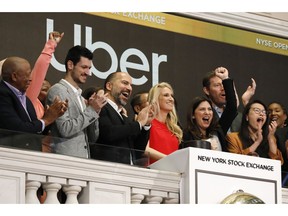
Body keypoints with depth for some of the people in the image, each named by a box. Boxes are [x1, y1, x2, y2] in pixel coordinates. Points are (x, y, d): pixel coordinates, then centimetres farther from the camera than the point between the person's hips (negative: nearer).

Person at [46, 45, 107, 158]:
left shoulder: (80, 96, 18)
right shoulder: (57, 91, -5)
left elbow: (92, 138, 15)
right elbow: (65, 129, -16)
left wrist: (95, 110, 2)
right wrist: (91, 110, -10)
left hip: (83, 161, 7)